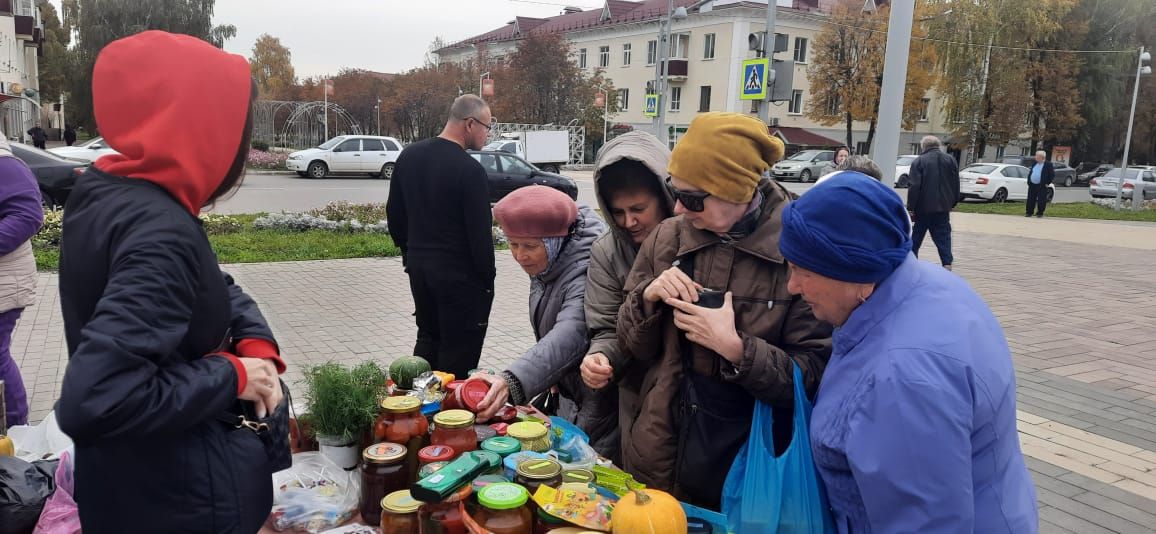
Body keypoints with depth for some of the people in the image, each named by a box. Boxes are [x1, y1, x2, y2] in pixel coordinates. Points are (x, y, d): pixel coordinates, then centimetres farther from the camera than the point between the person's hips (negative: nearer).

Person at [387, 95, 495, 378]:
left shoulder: (409, 155, 4)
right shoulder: (470, 170, -19)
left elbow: (394, 214, 11)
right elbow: (479, 232, -17)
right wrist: (487, 279, -7)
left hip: (419, 266, 7)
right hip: (459, 273, -7)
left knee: (427, 338, 22)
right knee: (458, 354, 4)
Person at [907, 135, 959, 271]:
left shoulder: (919, 161, -7)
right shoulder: (950, 160, 6)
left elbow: (914, 186, -13)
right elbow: (956, 184, 8)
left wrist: (911, 207, -11)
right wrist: (953, 203, 14)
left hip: (923, 207, -3)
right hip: (943, 206, 3)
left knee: (917, 235, 10)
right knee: (943, 235, 5)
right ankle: (947, 262, -5)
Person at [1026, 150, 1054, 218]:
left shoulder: (1048, 164, -5)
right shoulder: (1034, 164, 14)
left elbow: (1052, 175, -7)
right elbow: (1030, 173, 20)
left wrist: (1047, 183, -10)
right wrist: (1028, 182, 11)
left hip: (1041, 186, -6)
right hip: (1032, 185, 6)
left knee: (1041, 201, -2)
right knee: (1030, 200, 6)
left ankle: (1040, 213, 8)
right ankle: (1029, 213, 13)